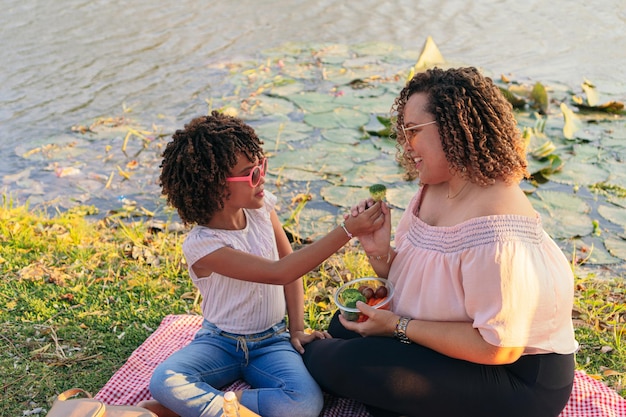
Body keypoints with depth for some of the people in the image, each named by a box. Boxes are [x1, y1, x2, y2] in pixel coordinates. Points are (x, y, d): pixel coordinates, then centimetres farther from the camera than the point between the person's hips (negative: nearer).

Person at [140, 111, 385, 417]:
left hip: (272, 342, 4)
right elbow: (280, 272, -30)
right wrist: (347, 230, -36)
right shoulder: (201, 246, -23)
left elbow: (290, 263, 6)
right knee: (163, 381, -34)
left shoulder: (261, 207, -7)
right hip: (220, 342, -4)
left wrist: (297, 329, -2)